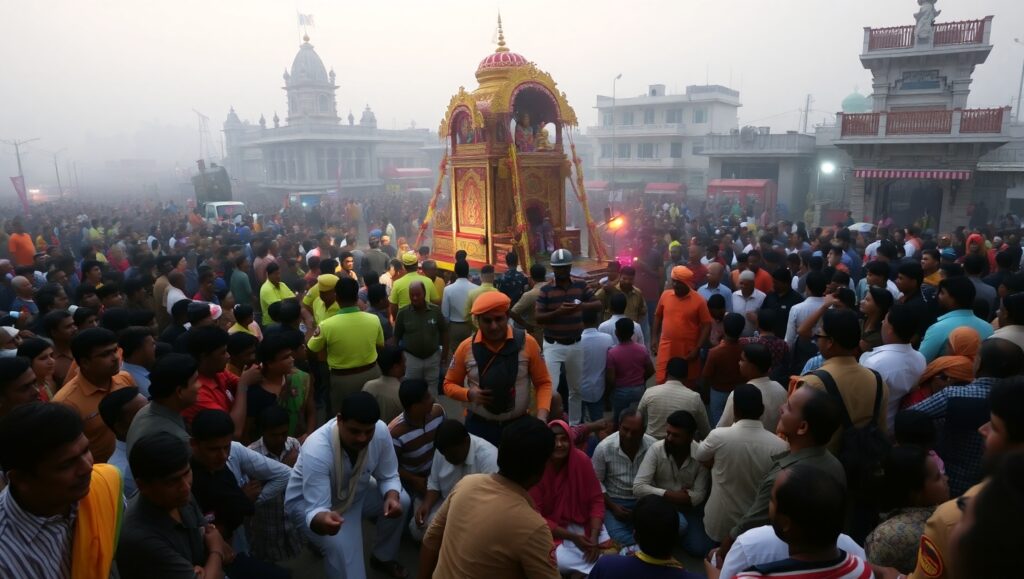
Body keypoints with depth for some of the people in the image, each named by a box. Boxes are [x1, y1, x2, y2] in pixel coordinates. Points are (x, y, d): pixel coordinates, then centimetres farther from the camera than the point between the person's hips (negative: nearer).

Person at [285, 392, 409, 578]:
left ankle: (382, 557, 16)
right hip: (308, 503, -5)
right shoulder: (316, 450, -39)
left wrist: (392, 497, -33)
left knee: (401, 501, -9)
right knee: (339, 546, -30)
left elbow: (388, 477, -12)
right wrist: (322, 520, -63)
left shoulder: (381, 431, -26)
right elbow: (316, 510, -39)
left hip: (354, 491, 6)